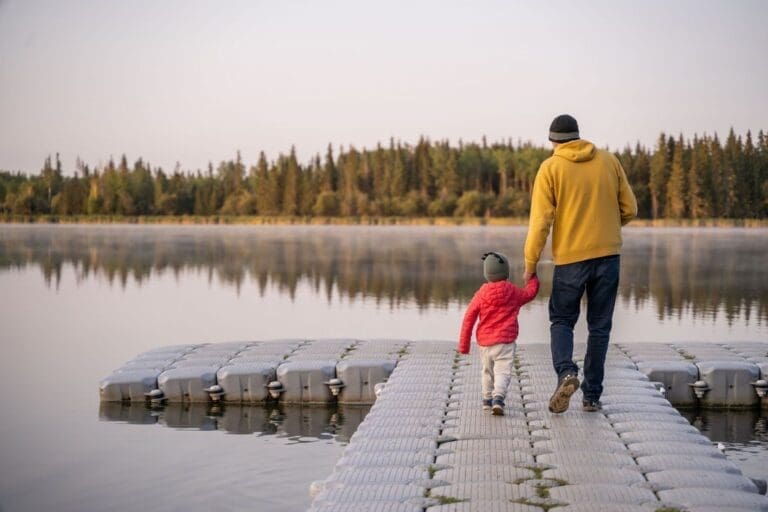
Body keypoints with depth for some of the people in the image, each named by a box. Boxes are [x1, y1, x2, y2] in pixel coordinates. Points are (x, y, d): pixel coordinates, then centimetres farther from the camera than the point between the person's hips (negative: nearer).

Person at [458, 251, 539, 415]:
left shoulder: (481, 293, 1)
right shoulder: (513, 292, 0)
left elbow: (469, 317, 0)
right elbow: (530, 292, 21)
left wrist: (463, 344, 4)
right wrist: (532, 277, 38)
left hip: (484, 342, 3)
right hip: (505, 341, -3)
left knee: (488, 371, 21)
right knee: (503, 371, -9)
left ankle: (487, 399, 29)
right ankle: (498, 398, -29)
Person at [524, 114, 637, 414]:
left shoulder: (550, 168, -3)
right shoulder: (609, 161, 6)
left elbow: (540, 220, -8)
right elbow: (629, 209, 7)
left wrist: (530, 262, -2)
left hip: (570, 257, -2)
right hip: (607, 254, 2)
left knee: (561, 320, 13)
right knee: (599, 326, 10)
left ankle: (566, 372, -13)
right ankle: (592, 396, 11)